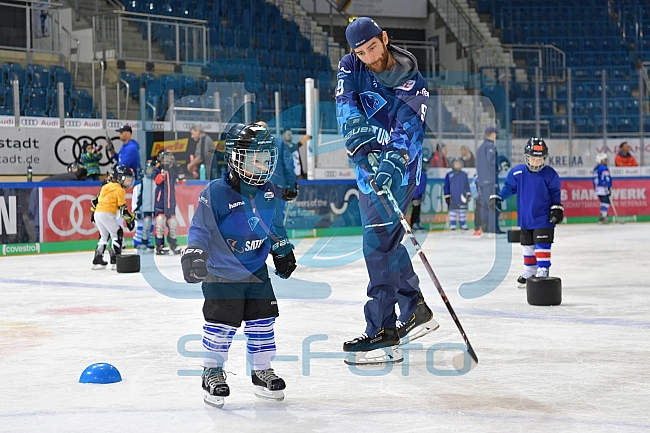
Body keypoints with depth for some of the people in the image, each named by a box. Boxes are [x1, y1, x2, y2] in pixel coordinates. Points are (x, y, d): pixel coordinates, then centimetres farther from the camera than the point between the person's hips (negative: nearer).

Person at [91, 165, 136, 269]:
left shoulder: (107, 186, 18)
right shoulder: (119, 190, -6)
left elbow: (97, 199, 22)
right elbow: (122, 207, -10)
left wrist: (94, 210, 29)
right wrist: (129, 219, -4)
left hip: (98, 213, 9)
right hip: (107, 214, -9)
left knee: (104, 236, 20)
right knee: (117, 234, -1)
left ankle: (97, 260, 19)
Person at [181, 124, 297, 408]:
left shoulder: (268, 192, 2)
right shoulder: (216, 193, -18)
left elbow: (273, 225, 17)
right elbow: (200, 228, -17)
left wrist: (283, 251, 21)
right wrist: (194, 253, -29)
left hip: (257, 270, 6)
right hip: (221, 272, -6)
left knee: (263, 320, 8)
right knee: (222, 323, -6)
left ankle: (262, 371, 22)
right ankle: (212, 373, 10)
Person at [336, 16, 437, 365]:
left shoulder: (412, 81, -15)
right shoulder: (351, 67, 0)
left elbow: (409, 129, -26)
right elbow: (345, 101, -16)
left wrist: (391, 164, -43)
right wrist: (355, 125, -37)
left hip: (397, 167, -7)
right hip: (368, 164, 7)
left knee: (378, 241, -15)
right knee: (385, 240, 15)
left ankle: (383, 332, -14)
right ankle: (415, 310, 29)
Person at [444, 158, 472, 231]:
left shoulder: (464, 175, 7)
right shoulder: (449, 175, -2)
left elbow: (467, 186, 14)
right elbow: (446, 186, 1)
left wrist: (469, 194, 12)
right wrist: (447, 196, -2)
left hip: (462, 196, 2)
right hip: (453, 197, -2)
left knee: (463, 211, 6)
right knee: (453, 210, -1)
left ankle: (463, 224, 14)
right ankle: (452, 225, 6)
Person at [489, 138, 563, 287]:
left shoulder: (550, 174, -11)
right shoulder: (517, 172, -7)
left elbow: (555, 193, 0)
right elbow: (509, 187, 5)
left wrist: (557, 208, -3)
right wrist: (497, 197, -5)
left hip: (544, 218, -3)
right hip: (525, 218, 4)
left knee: (542, 245, -8)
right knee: (528, 246, 14)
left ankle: (543, 272, 0)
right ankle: (529, 272, 27)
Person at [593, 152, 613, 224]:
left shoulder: (595, 169, 15)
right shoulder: (604, 168, -12)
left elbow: (594, 179, 20)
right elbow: (606, 178, -18)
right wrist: (608, 188, -17)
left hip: (597, 188, 9)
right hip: (603, 188, -9)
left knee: (604, 202, 16)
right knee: (606, 202, -9)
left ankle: (603, 216, 16)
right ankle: (603, 217, -15)